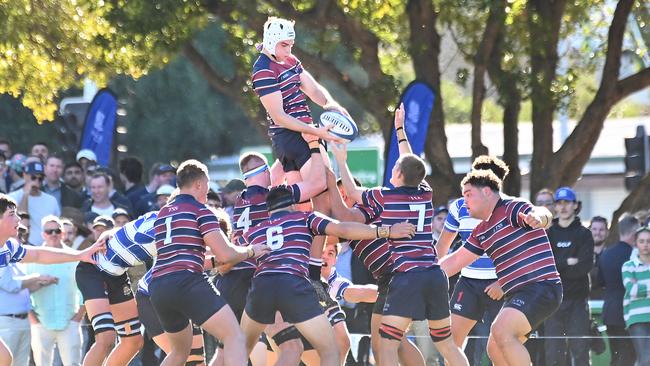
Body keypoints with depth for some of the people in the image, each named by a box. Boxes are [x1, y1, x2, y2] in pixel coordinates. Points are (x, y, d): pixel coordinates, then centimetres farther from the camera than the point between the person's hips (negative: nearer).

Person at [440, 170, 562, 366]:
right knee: (495, 350, 9)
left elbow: (544, 214, -29)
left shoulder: (512, 208, -8)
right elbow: (455, 261, 26)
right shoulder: (481, 232, 18)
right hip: (517, 294, 10)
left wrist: (537, 217, -53)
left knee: (501, 330, -28)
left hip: (540, 286, -10)